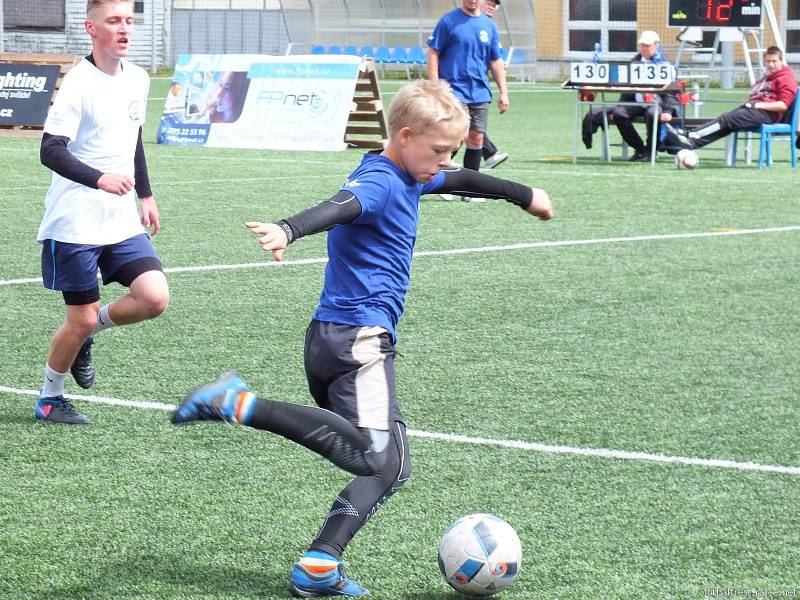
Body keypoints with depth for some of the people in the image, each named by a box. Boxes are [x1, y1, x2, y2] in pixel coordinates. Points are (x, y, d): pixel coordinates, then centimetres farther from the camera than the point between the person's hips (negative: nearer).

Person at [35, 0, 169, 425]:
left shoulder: (137, 79, 7)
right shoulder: (79, 83, -15)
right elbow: (51, 152, -22)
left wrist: (145, 195, 22)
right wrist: (100, 179, -36)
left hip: (122, 221, 6)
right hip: (75, 224, -6)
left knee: (154, 298, -10)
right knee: (81, 319, -1)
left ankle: (86, 335, 16)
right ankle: (49, 400, 22)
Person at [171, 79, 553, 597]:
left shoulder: (409, 178, 19)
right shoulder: (379, 182, -12)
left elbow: (463, 180, 38)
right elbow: (337, 208, -33)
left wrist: (525, 196, 54)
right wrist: (288, 231, -54)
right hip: (359, 339, -10)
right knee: (384, 462, -18)